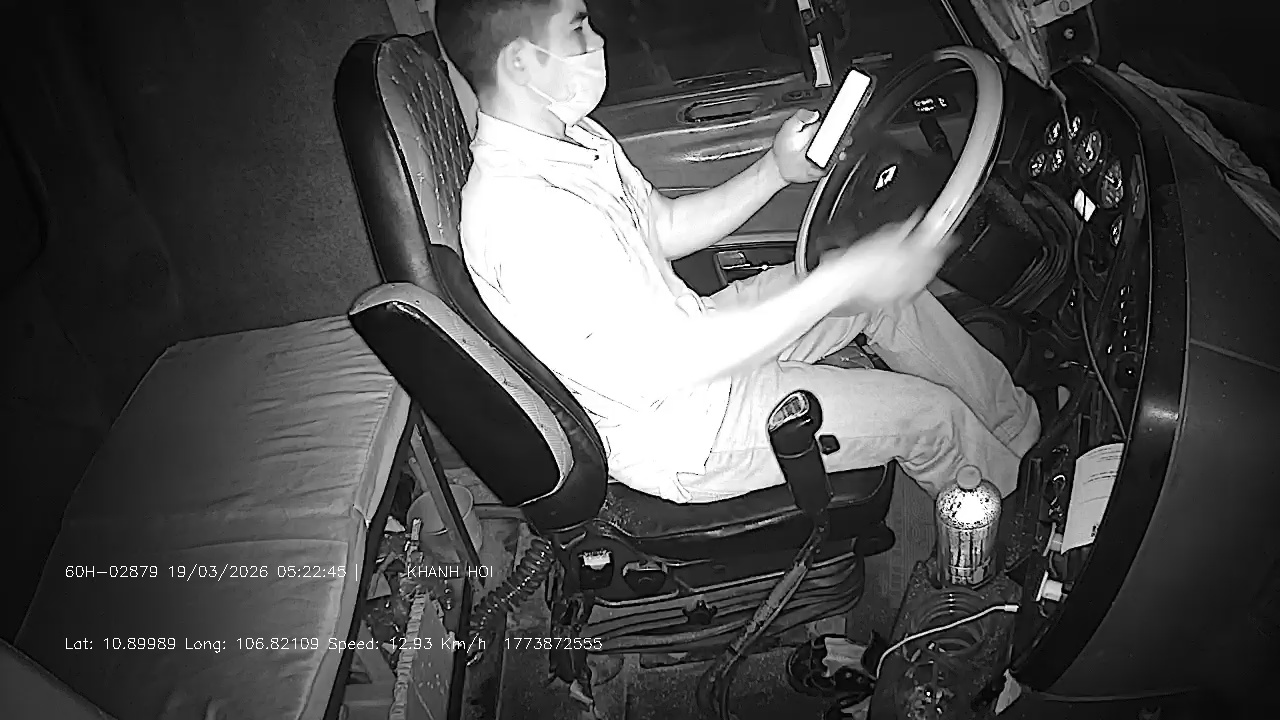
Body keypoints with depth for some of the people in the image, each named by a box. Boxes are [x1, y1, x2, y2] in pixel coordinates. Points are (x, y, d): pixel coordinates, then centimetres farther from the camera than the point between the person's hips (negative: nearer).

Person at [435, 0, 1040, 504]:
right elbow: (669, 367, -33)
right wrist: (845, 279, -31)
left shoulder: (572, 137, -1)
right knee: (929, 414, -5)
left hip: (686, 336, 9)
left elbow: (666, 229, 11)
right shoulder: (522, 213, -33)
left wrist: (776, 170, -2)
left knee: (888, 285, 9)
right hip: (678, 436, -9)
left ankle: (1025, 431, 28)